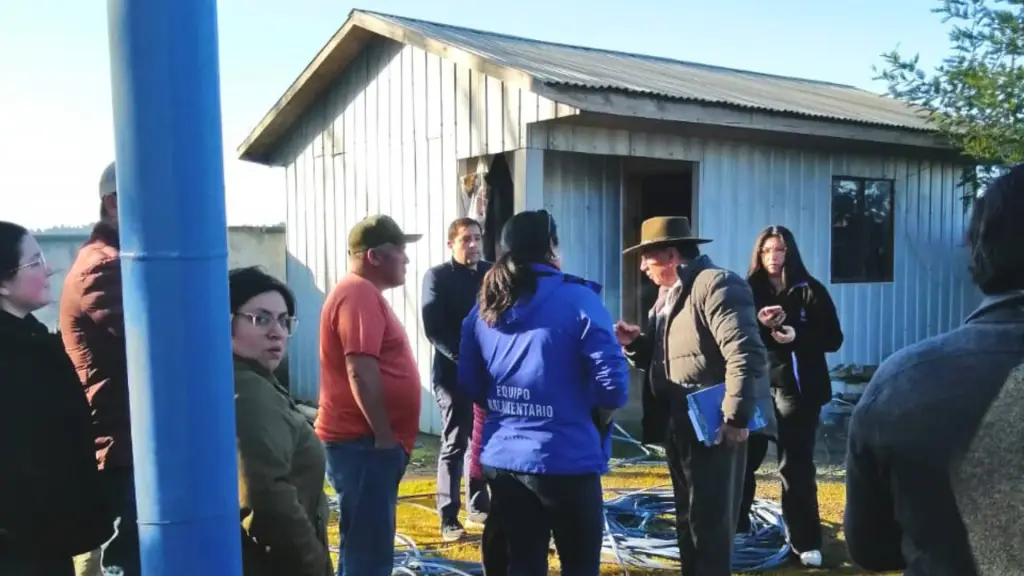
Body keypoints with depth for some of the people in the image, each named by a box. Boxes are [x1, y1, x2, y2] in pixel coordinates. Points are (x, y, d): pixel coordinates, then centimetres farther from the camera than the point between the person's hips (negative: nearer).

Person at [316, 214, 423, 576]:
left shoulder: (363, 293, 17)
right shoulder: (360, 294, -16)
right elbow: (361, 373, -24)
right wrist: (385, 436, -20)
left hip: (367, 442, 11)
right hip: (364, 443, -10)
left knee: (367, 545, 18)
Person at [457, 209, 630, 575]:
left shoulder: (484, 307, 6)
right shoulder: (577, 299, -11)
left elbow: (469, 385, 9)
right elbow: (613, 384, -14)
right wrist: (596, 420, 5)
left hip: (501, 458, 5)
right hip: (565, 459, -5)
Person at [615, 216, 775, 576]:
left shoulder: (715, 284, -14)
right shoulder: (668, 293, 17)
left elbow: (746, 355, -22)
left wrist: (736, 417, -23)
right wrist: (635, 342, 2)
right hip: (679, 425, 10)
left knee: (711, 523, 0)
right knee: (688, 520, 19)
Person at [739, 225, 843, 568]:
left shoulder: (810, 291, -1)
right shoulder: (749, 291, 4)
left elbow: (834, 339, -3)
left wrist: (797, 336, -19)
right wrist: (758, 323, -19)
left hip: (797, 388, -2)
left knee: (796, 466, 3)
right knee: (744, 458, 7)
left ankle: (806, 542, 12)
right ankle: (735, 524, 24)